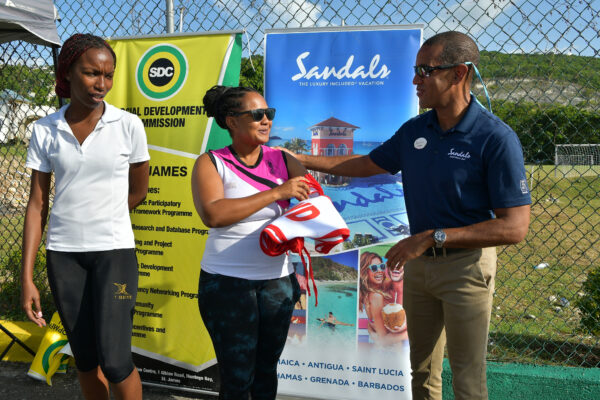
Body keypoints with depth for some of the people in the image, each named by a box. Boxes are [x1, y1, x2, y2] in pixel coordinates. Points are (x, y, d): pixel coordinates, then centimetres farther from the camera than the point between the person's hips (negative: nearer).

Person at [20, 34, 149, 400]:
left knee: (115, 360, -7)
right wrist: (27, 277, -4)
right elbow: (37, 205, 0)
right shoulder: (45, 131, -1)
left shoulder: (129, 126, -5)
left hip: (114, 251, -2)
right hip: (63, 254, 2)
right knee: (85, 358, 13)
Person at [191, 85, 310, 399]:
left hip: (278, 280, 4)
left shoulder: (282, 161, 6)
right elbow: (212, 214, -20)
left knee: (266, 370, 16)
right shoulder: (211, 163, -4)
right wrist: (277, 193, -21)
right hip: (227, 282, -3)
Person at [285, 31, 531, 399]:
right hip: (418, 262, 6)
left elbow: (515, 227, -22)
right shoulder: (414, 131, 2)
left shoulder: (496, 138, -19)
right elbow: (367, 164, 17)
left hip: (465, 265, -6)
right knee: (422, 370, 19)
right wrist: (303, 160, 14)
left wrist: (432, 237, -24)